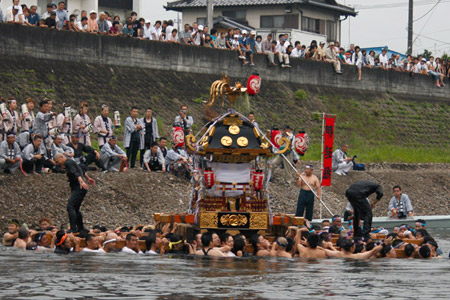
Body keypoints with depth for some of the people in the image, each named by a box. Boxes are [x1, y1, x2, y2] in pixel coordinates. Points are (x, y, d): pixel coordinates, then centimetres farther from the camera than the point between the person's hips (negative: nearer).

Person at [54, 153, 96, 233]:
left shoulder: (68, 163, -10)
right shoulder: (70, 162, 20)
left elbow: (75, 173, -27)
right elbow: (82, 171, 33)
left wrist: (81, 182, -41)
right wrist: (88, 178, 47)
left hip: (79, 188, -11)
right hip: (78, 188, 11)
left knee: (70, 207, -19)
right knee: (75, 209, 15)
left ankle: (73, 229, -26)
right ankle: (81, 229, 21)